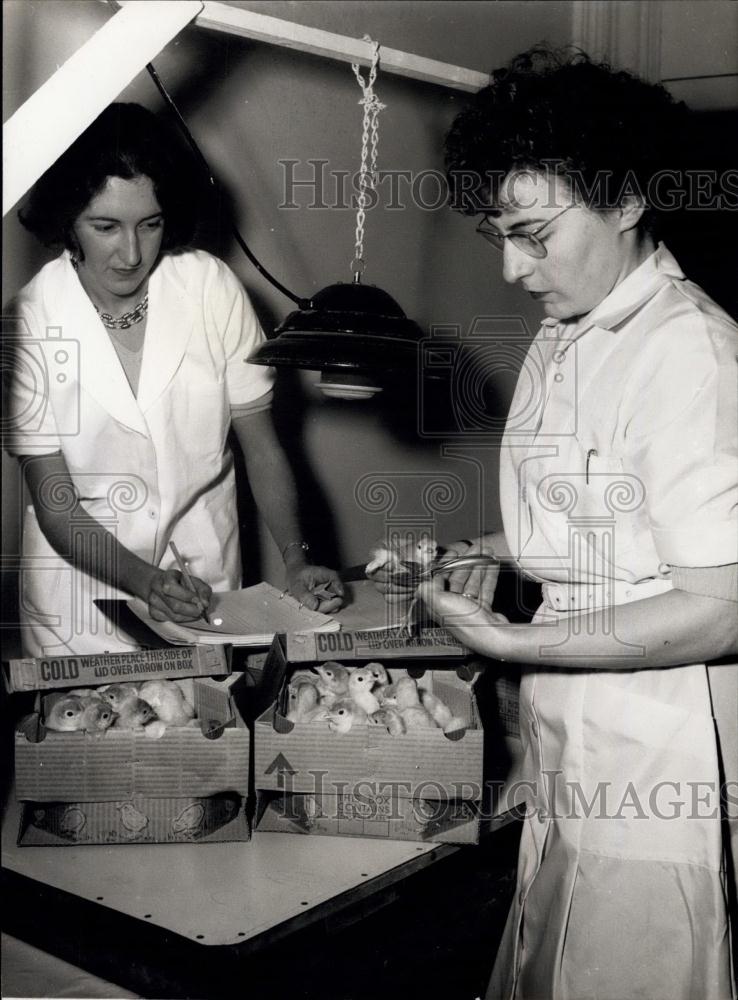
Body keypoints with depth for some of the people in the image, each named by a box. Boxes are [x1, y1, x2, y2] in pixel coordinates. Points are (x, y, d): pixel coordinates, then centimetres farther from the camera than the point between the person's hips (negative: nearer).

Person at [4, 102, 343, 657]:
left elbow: (261, 446, -6)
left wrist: (297, 560, -18)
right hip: (83, 582, -1)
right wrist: (145, 581, -27)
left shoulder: (213, 288, -12)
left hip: (206, 569, 2)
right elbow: (56, 505, -13)